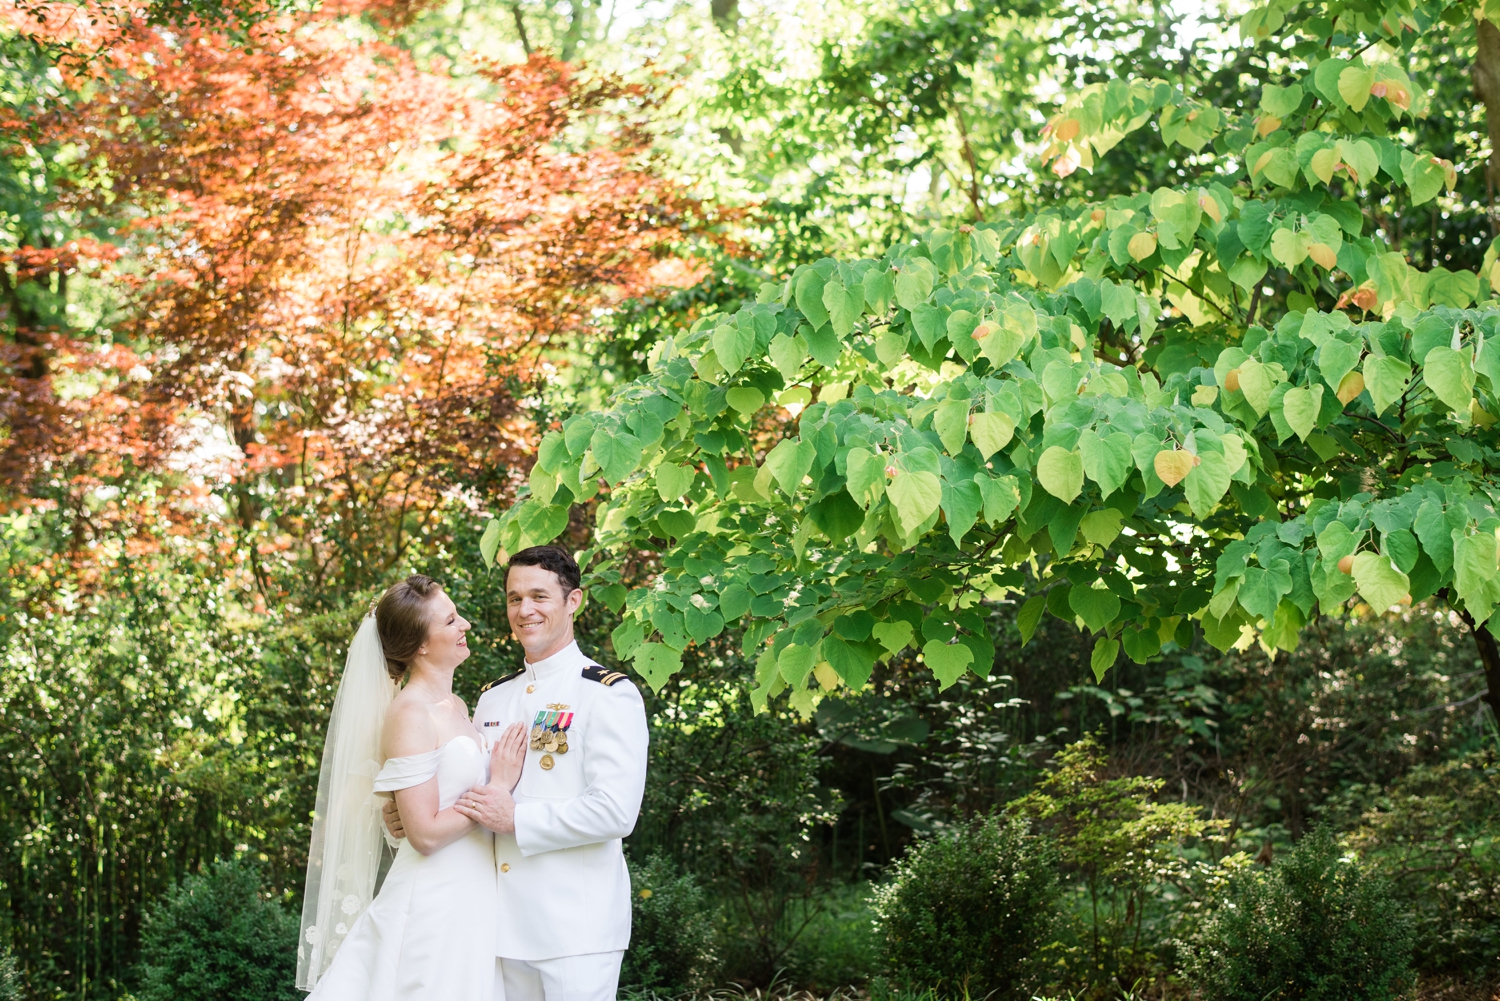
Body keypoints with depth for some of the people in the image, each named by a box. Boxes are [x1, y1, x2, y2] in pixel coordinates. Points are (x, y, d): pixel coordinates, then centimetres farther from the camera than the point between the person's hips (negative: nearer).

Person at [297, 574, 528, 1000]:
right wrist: (497, 789, -12)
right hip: (433, 904, -8)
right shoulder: (410, 715, -14)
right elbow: (426, 833, -18)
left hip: (472, 898, 8)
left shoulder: (456, 708, 12)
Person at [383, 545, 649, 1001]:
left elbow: (615, 812, -16)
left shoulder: (609, 695, -5)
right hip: (501, 926, 6)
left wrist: (515, 819, -17)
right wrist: (410, 815, 4)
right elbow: (466, 791, 25)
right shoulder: (492, 698, 17)